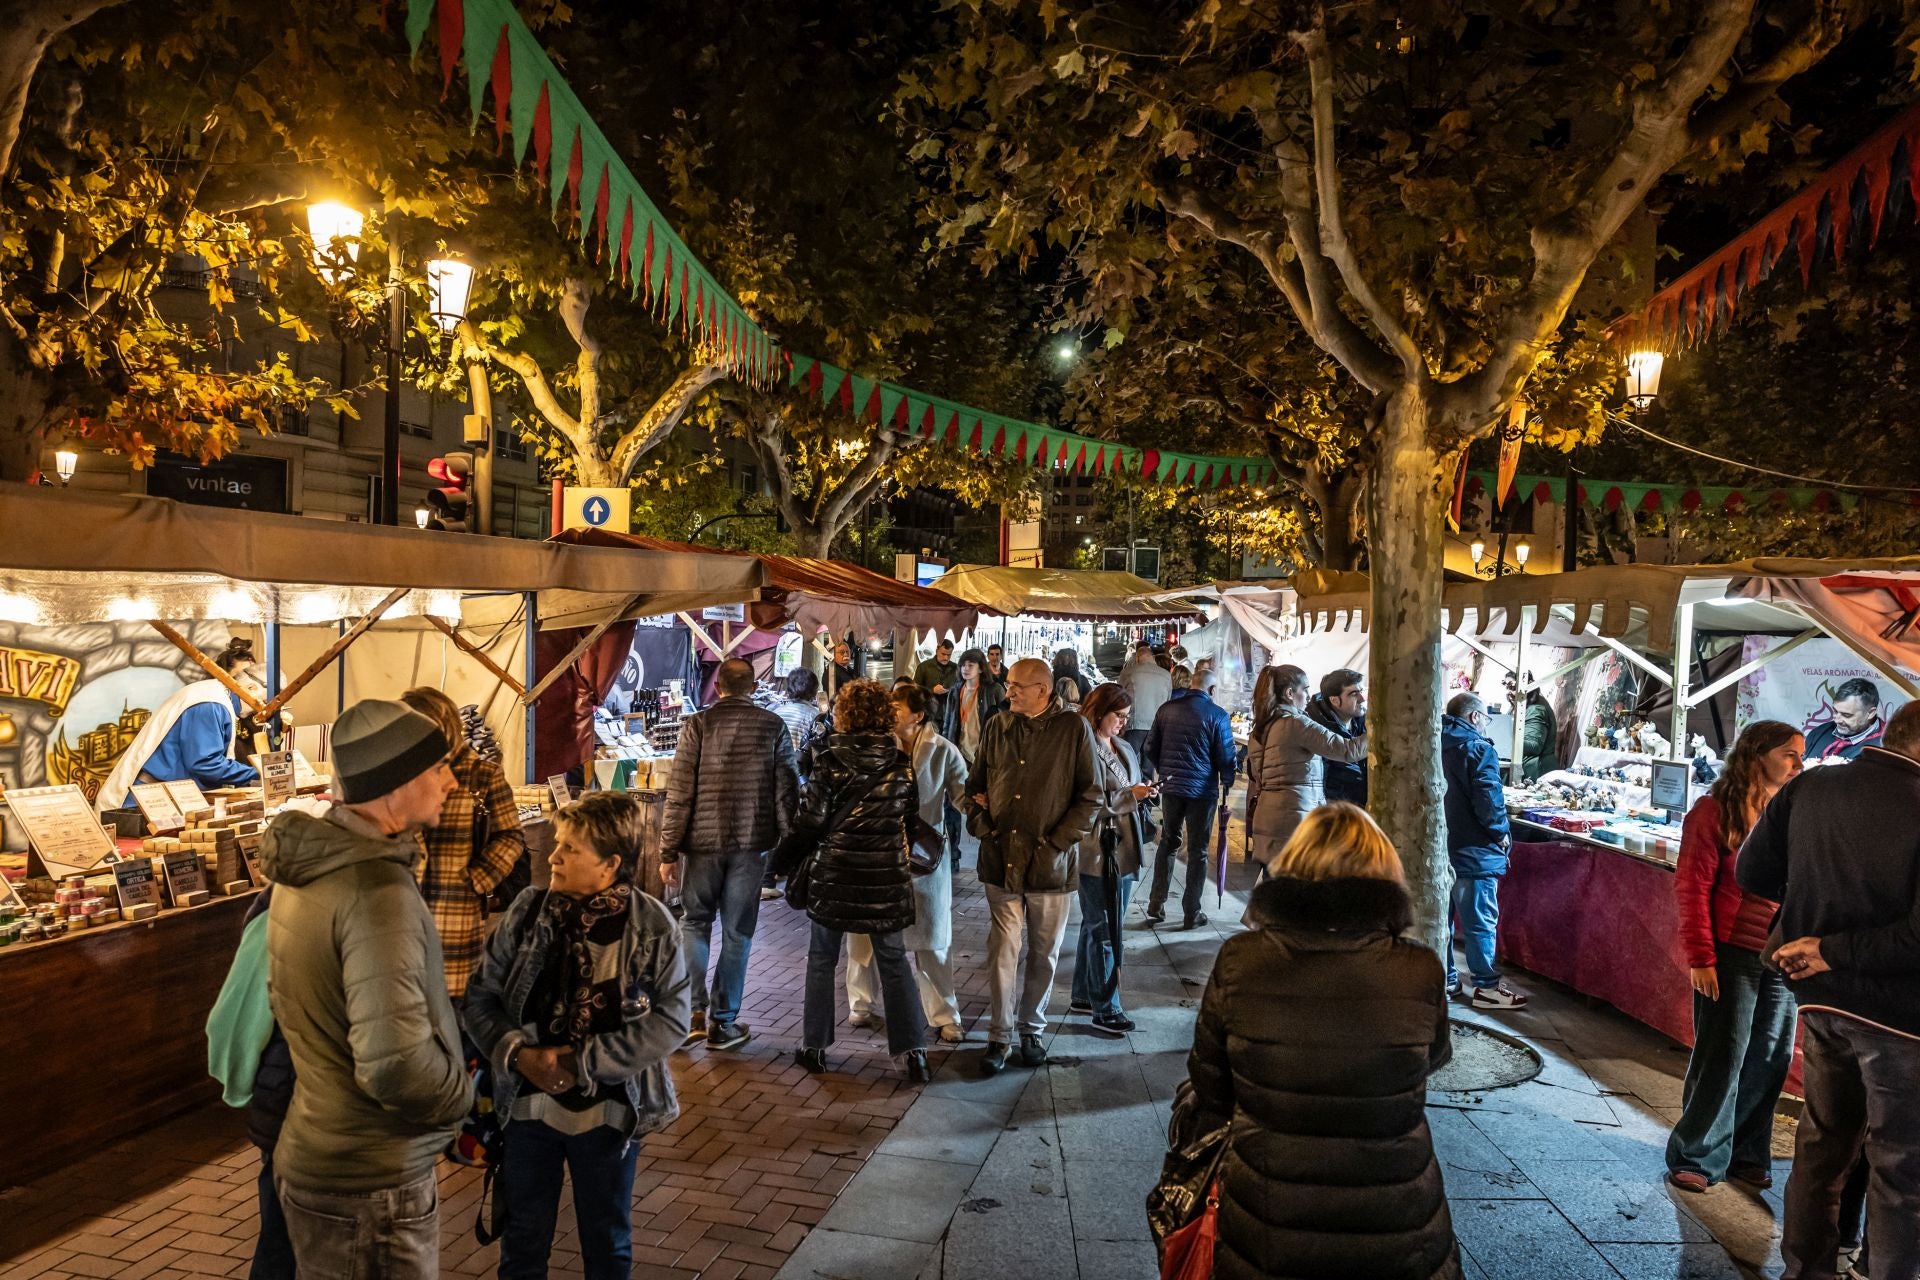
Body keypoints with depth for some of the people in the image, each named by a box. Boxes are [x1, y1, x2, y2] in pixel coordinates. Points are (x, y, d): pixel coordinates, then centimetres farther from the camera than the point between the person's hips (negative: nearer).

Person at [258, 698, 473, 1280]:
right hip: (371, 1189, -9)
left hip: (315, 1155, 9)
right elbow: (397, 1064, -34)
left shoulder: (308, 865, 3)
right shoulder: (377, 887, -27)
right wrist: (460, 1096, -14)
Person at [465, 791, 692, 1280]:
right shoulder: (528, 909, -9)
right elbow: (481, 996, -3)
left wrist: (584, 1063, -18)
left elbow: (671, 1018, -14)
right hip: (527, 1106, 2)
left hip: (609, 1114, -2)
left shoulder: (653, 926, -15)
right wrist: (517, 1053, -19)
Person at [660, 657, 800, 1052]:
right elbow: (786, 790, 0)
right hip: (752, 843, 1)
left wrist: (668, 851, 0)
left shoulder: (698, 724, -4)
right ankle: (723, 1023, 14)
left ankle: (694, 1010, 6)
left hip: (703, 841, 0)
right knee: (737, 933, 9)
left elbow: (679, 793, -6)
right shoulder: (773, 726, -1)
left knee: (695, 922, 16)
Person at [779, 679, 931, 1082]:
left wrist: (787, 859, 6)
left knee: (822, 959, 13)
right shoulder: (901, 764, -2)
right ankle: (911, 1049, 8)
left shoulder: (829, 760, -10)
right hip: (886, 878, 2)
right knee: (894, 961, 11)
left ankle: (814, 1047, 19)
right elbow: (910, 821, 5)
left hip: (834, 874, -2)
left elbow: (812, 821, -8)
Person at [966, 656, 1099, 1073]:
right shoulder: (997, 727, 4)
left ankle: (1031, 1030, 29)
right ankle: (999, 1036, 15)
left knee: (1044, 954, 11)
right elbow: (975, 785, 15)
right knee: (1002, 953, 2)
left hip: (1050, 864, -1)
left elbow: (1090, 796, -3)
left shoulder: (1074, 729, -5)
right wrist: (981, 827, 1)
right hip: (1001, 860, 2)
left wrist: (1057, 842, -9)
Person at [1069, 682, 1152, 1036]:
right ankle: (1105, 1010, 9)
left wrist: (1142, 795, 4)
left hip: (1124, 850, 8)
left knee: (1096, 926, 17)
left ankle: (1084, 996, 28)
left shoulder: (1125, 749, 12)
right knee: (1103, 930, 0)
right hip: (1097, 851, -8)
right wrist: (1130, 795, -19)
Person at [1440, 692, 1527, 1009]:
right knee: (1479, 922, 0)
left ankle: (1445, 980, 20)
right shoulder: (1478, 748, -14)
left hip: (1438, 847, 8)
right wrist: (1502, 833, -6)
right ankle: (1485, 987, 5)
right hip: (1472, 851, -8)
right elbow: (1488, 797, -21)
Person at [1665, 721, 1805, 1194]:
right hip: (1731, 955, -5)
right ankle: (1695, 1159, 14)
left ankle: (1747, 1155, 26)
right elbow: (1692, 888, -8)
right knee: (1721, 1058, 0)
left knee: (1770, 1060, 10)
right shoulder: (1717, 811, -6)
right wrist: (1700, 958, -13)